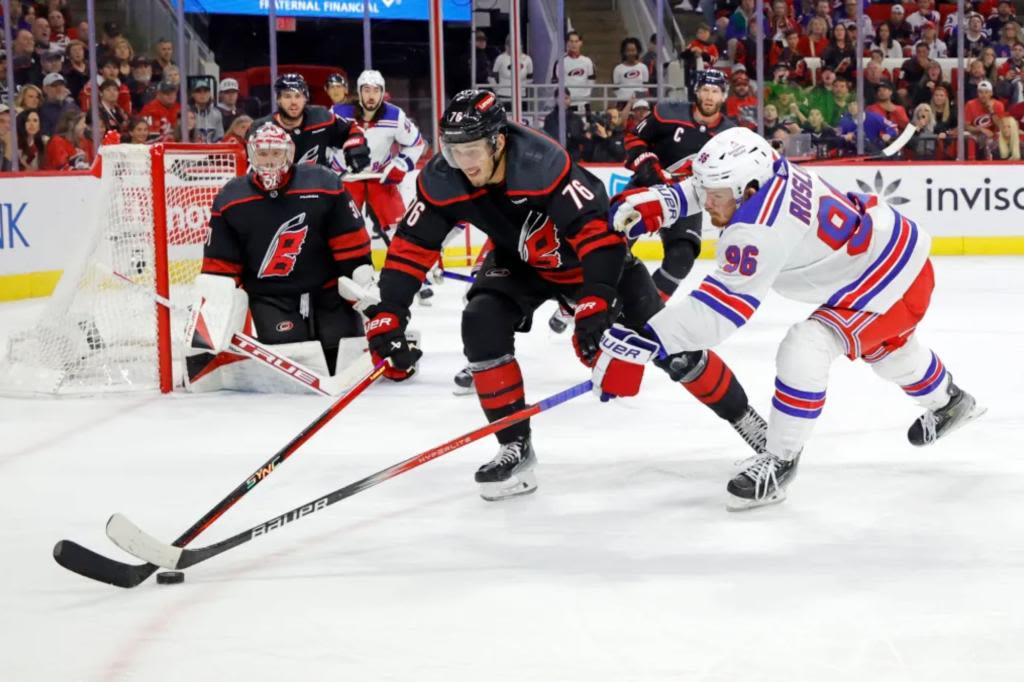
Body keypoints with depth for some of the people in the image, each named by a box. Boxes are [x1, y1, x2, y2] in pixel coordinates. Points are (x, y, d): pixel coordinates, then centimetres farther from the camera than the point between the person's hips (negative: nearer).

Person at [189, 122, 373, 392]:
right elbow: (220, 267, -2)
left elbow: (352, 243, -5)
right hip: (270, 296, 0)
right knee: (294, 360, -18)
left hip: (328, 290, 1)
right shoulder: (229, 200, -5)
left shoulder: (324, 185, -10)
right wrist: (208, 319, -7)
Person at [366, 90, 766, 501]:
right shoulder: (442, 182, -23)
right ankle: (515, 448, -7)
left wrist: (596, 302, -46)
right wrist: (386, 316, -23)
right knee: (480, 323, -21)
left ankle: (745, 419, 15)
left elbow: (597, 230, -39)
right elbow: (411, 247, -16)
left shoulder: (542, 163, -38)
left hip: (596, 254, -4)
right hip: (520, 262, 4)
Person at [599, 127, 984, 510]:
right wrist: (657, 204, -4)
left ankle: (780, 463, -7)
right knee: (881, 345, 36)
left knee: (805, 350, -25)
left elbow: (720, 307, -41)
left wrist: (643, 344, -46)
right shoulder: (768, 171, -12)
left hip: (894, 281, -11)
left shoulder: (761, 229, -37)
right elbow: (707, 185, 10)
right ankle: (947, 402, 64)